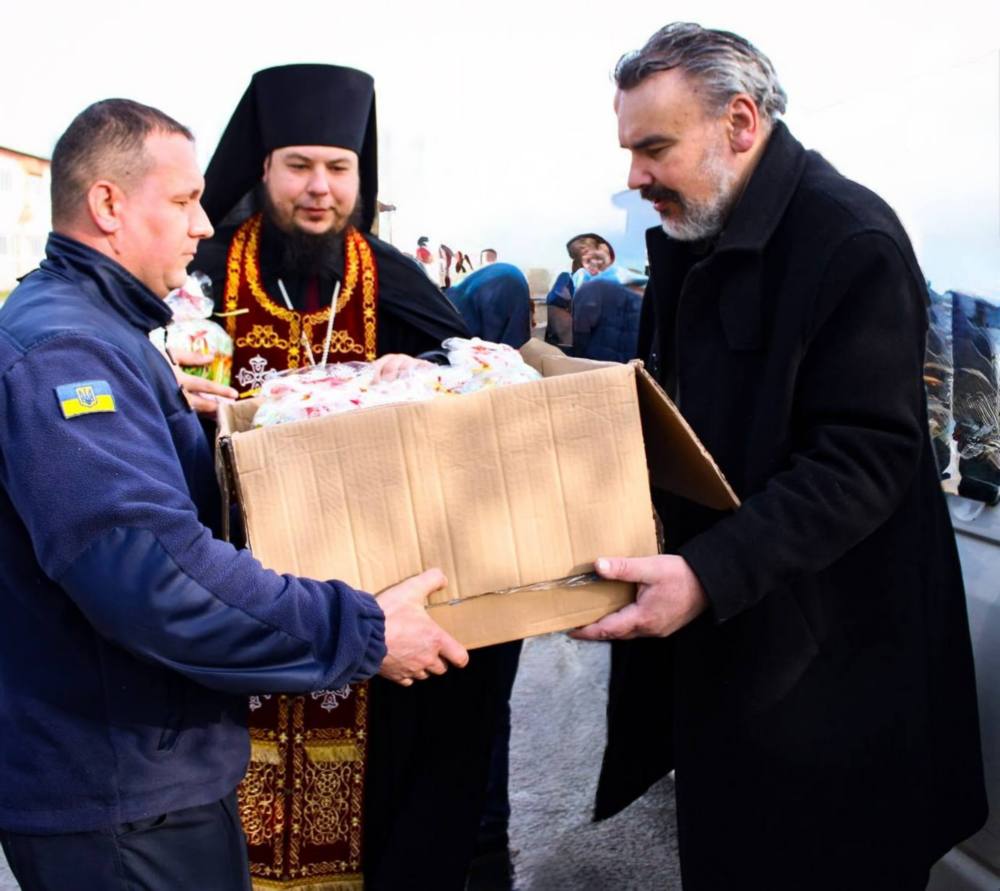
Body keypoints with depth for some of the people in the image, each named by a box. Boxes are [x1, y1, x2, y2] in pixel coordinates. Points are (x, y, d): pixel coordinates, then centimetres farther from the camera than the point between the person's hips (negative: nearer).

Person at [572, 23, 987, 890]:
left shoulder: (852, 242, -19)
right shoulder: (685, 235, 7)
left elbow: (864, 461, -25)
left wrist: (710, 575, -34)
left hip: (824, 652, -8)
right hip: (718, 629, 8)